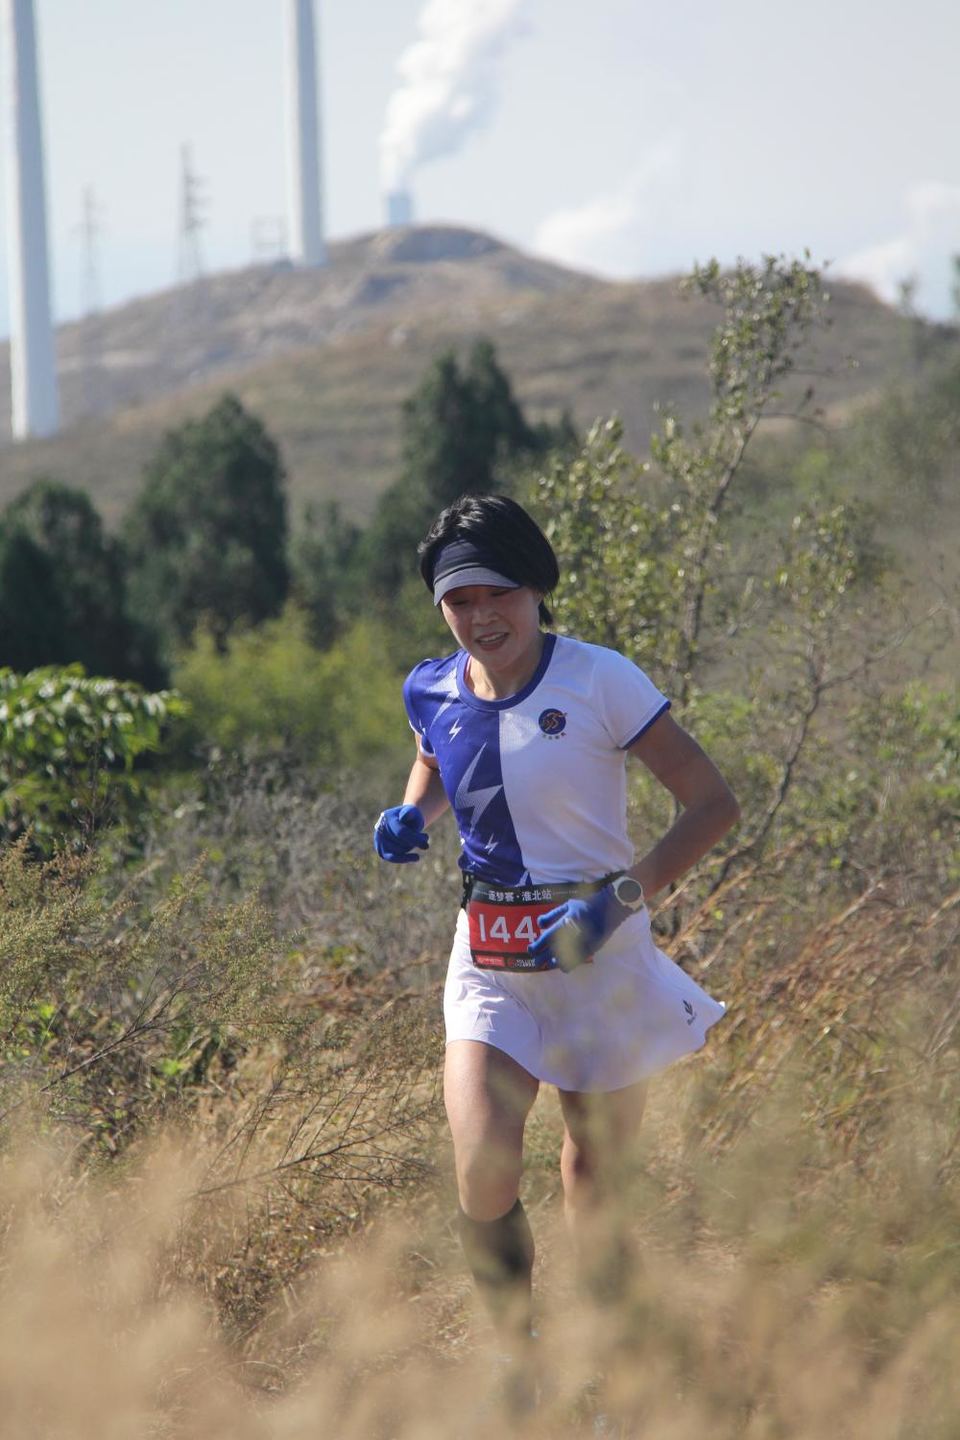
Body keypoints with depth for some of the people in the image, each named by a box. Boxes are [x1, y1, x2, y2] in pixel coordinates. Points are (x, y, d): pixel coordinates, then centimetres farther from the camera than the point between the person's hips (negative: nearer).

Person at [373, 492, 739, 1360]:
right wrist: (410, 820, 3)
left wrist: (618, 898, -21)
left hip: (600, 959, -3)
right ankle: (518, 1362, 3)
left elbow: (714, 805, -11)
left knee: (598, 1180, 8)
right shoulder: (433, 693, 1)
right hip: (490, 965, 3)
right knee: (484, 1171, -17)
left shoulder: (599, 681, -13)